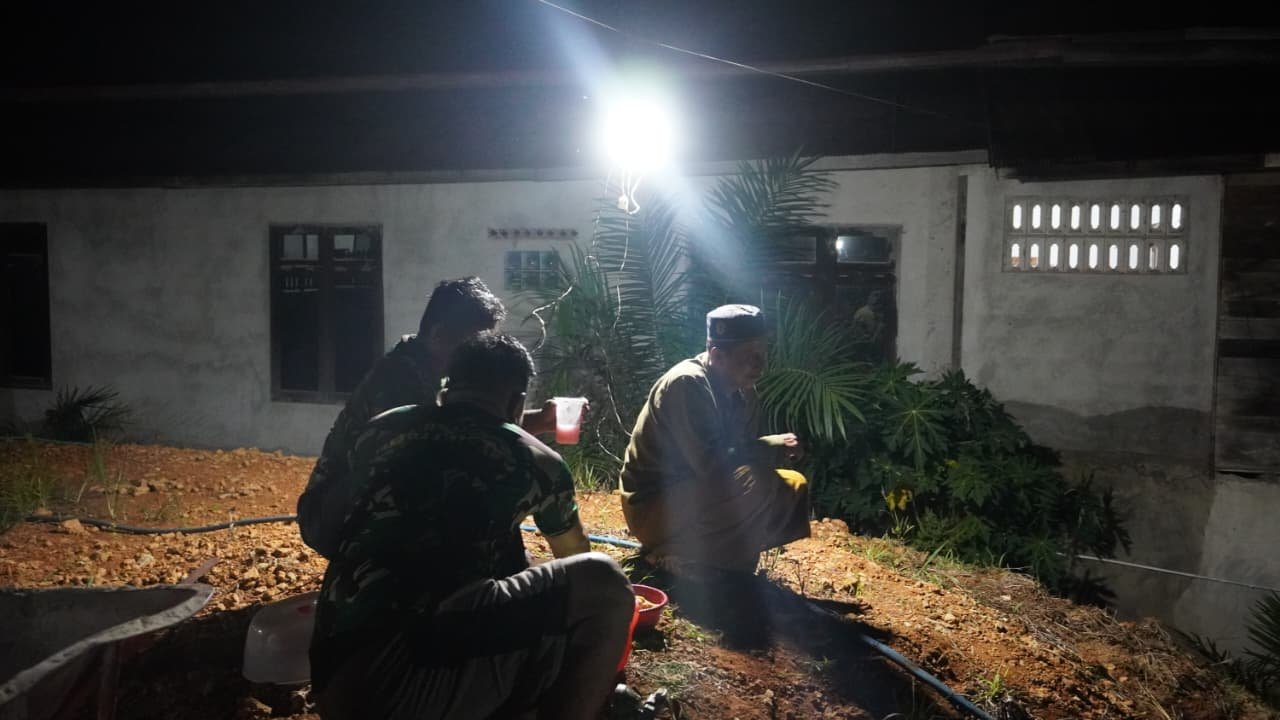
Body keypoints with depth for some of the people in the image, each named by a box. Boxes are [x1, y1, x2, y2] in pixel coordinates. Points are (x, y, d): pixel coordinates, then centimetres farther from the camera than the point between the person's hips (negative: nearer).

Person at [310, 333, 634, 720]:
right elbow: (575, 557, 31)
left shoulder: (381, 431, 18)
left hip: (335, 677, 6)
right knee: (603, 583, 2)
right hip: (409, 673, -6)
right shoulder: (535, 461, 10)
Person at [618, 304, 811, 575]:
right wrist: (774, 446, -19)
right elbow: (709, 465, -29)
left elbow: (742, 452, 7)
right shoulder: (686, 384, -23)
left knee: (793, 486, 6)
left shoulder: (743, 391, 2)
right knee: (756, 483, -29)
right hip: (656, 506, -9)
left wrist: (776, 449, -15)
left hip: (696, 496, 9)